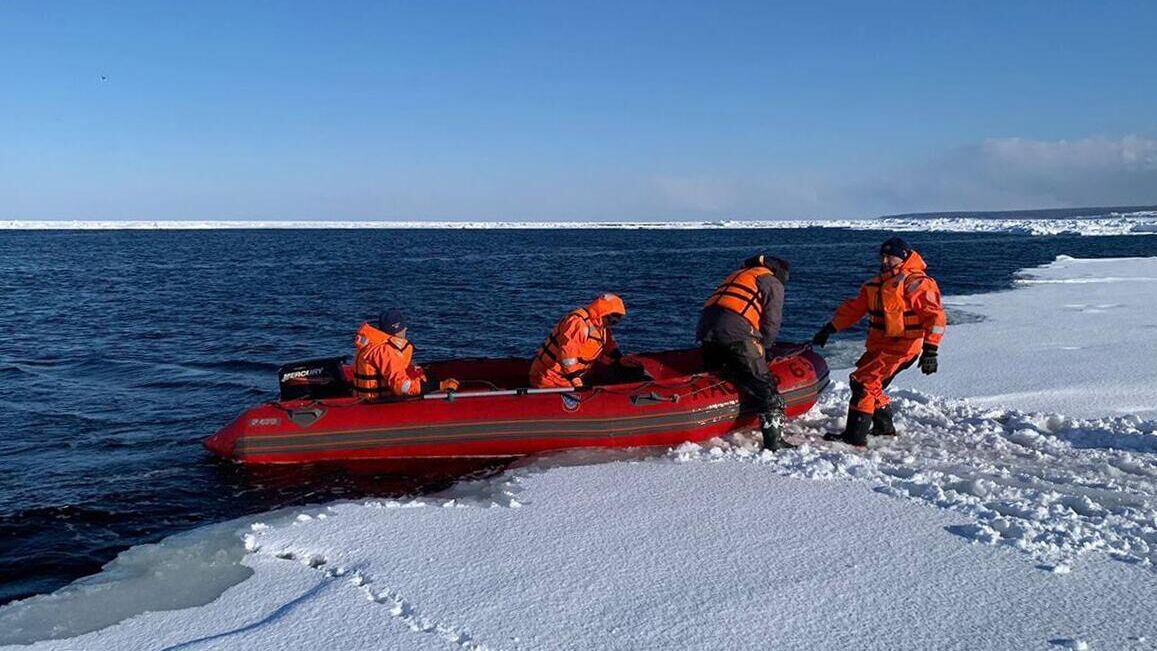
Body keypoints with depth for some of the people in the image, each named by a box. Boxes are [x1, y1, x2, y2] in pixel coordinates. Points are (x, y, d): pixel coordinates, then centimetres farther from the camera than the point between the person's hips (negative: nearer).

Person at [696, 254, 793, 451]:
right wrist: (763, 349, 22)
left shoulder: (737, 275, 35)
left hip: (704, 330, 7)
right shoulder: (773, 283, 14)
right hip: (736, 333, -7)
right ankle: (774, 440, -10)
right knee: (765, 389, -3)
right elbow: (771, 324, 6)